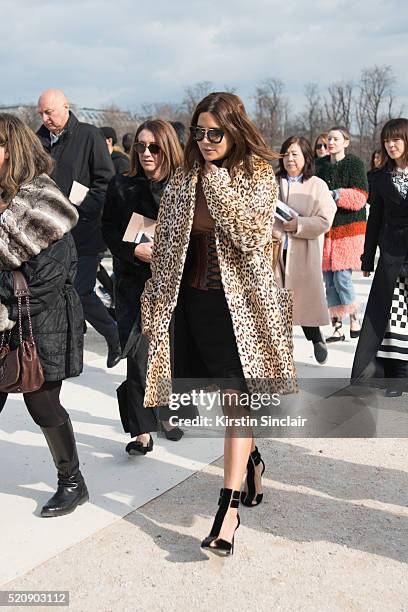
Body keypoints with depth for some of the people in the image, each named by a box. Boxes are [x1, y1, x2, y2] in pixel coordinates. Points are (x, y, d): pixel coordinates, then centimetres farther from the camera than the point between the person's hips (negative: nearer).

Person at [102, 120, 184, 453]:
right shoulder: (121, 186, 4)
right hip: (133, 280, 1)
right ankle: (143, 430, 5)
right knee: (139, 355, -4)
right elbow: (109, 230, 2)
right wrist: (135, 250, -13)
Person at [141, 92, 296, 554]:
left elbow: (249, 232, -21)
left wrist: (216, 178, -17)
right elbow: (166, 243, 10)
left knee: (235, 397, -7)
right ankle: (251, 459, 40)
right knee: (227, 395, 14)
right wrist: (159, 301, 9)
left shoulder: (258, 175, -5)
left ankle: (229, 507, -3)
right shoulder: (185, 178, 5)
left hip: (238, 301, -4)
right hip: (193, 299, 4)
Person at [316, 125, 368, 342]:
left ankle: (354, 318, 11)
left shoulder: (355, 164, -1)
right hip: (325, 227, 4)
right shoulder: (320, 164, 12)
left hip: (348, 228, -4)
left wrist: (338, 195, -23)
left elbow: (360, 197, -9)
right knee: (329, 280, 2)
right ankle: (337, 327, 9)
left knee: (342, 277, -10)